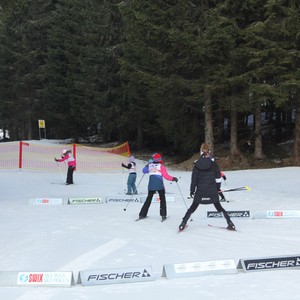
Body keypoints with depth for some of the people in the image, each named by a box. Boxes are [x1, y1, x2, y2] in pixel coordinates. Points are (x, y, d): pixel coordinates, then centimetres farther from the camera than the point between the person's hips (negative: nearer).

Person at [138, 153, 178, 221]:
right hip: (160, 186, -3)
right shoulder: (161, 166, -3)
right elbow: (166, 176, -12)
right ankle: (163, 215, 0)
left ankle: (142, 214, 13)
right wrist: (173, 178, -4)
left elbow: (144, 171, 25)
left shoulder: (150, 165, 7)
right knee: (162, 199, 10)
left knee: (148, 200, 13)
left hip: (151, 186, 3)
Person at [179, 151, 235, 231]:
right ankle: (230, 223, 5)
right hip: (212, 191, 0)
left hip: (200, 191, 0)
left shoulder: (197, 166, 2)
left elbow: (194, 179, 2)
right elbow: (218, 178, 2)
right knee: (219, 207, 12)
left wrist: (192, 190, 8)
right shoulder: (213, 164, 0)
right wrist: (218, 188, 14)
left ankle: (183, 224, 6)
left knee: (193, 207, 11)